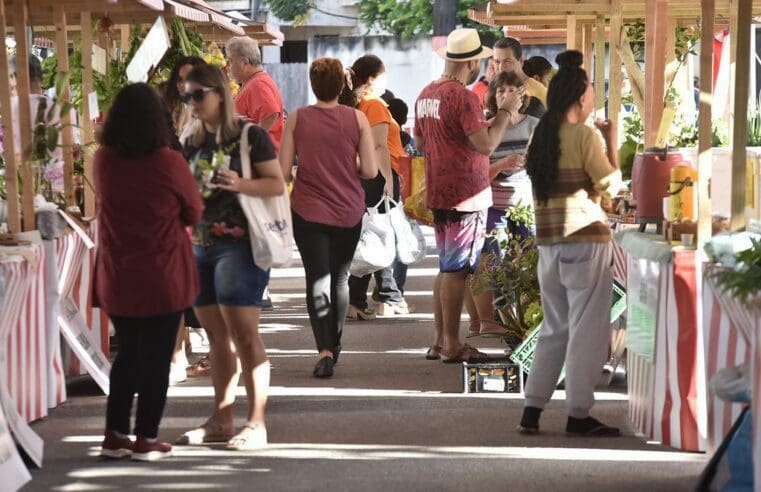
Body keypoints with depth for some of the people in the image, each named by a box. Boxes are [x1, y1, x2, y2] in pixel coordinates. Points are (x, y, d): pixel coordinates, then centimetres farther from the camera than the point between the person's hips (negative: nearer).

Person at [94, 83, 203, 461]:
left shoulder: (102, 161, -4)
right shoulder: (169, 163, -15)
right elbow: (194, 213, -1)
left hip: (116, 277, 4)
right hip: (163, 277, -4)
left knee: (127, 354, 18)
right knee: (156, 358, 7)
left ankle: (115, 436, 19)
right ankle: (146, 440, 12)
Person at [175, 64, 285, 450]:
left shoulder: (249, 135, -6)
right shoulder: (193, 140, 12)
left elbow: (277, 185, -8)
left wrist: (240, 184, -23)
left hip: (239, 243, -7)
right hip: (200, 244, 7)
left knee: (243, 334, -9)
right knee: (216, 336, 10)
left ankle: (256, 423, -8)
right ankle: (221, 421, 15)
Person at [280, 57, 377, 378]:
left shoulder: (297, 119, -5)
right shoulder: (357, 119, -5)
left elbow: (283, 171, -5)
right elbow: (370, 170, -6)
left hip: (308, 210, -1)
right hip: (348, 211, 1)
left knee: (318, 279, -2)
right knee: (340, 278, 18)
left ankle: (325, 351, -18)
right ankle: (334, 343, 33)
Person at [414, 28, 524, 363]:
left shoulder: (426, 94, 9)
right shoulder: (464, 97, -18)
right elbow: (486, 145, -23)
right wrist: (505, 111, -11)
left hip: (438, 193, 8)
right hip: (466, 194, -8)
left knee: (447, 267, 16)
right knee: (456, 269, -3)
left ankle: (439, 341, 19)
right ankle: (452, 345, 2)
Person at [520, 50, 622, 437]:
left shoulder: (542, 136, 9)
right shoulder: (585, 135, -10)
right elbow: (611, 185, -10)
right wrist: (612, 143, 1)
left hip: (549, 242, 7)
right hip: (586, 240, -7)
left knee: (554, 328, 15)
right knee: (587, 329, 1)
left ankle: (532, 411, 12)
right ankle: (578, 415, 2)